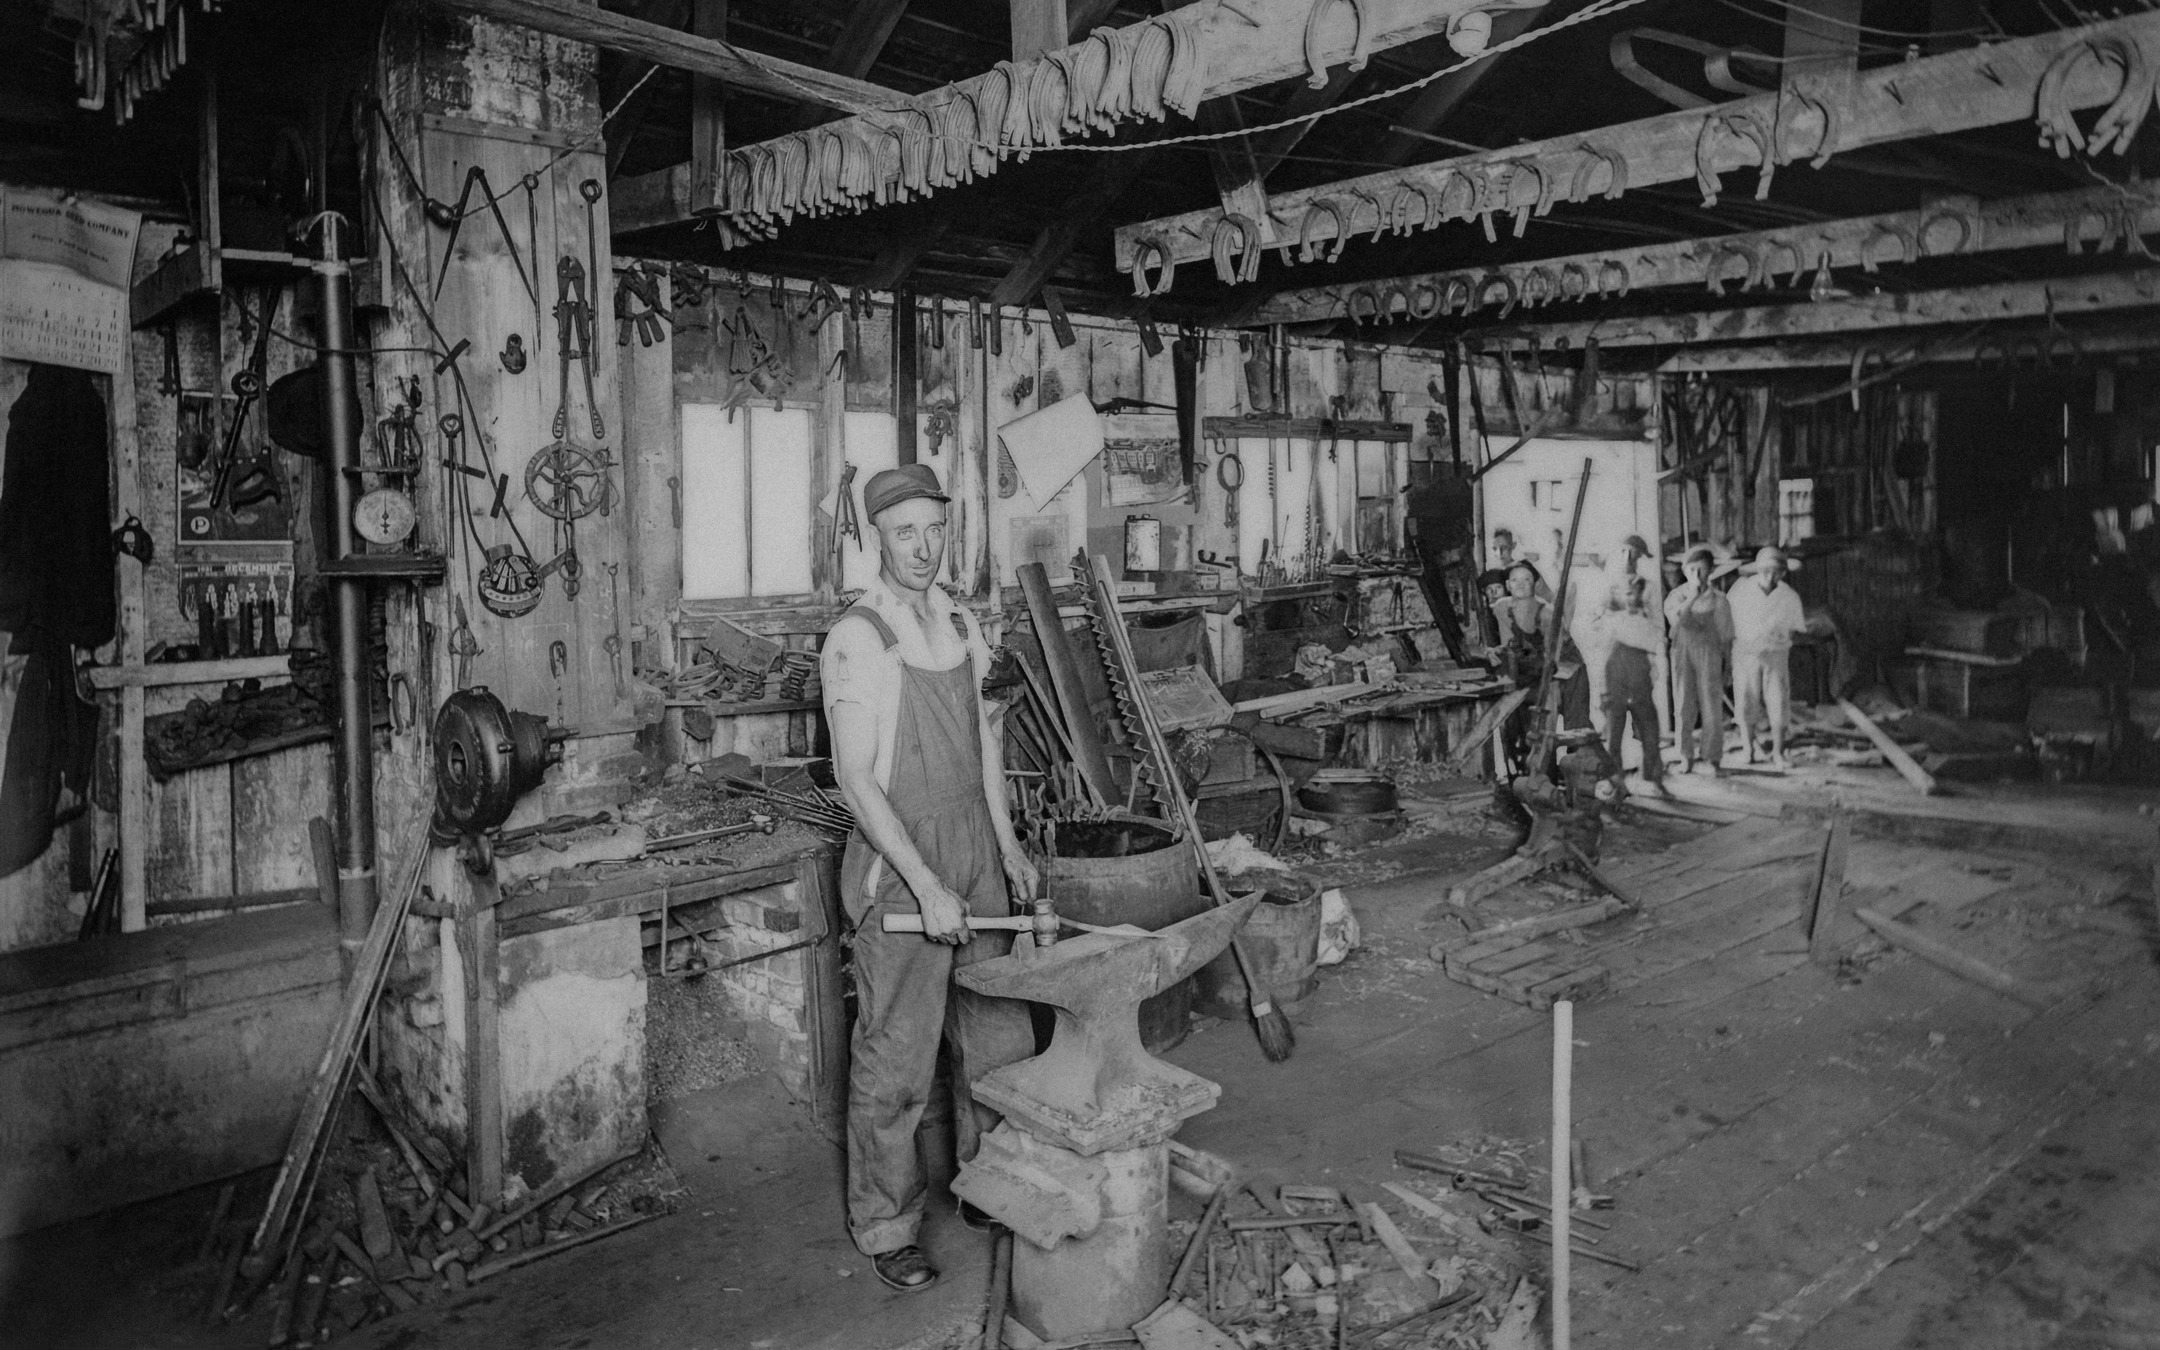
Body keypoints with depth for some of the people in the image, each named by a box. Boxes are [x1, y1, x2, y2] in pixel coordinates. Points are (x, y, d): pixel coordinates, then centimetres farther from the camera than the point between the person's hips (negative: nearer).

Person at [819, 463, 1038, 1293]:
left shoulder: (960, 622, 8)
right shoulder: (857, 639, -14)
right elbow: (857, 779, -18)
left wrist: (1008, 847, 14)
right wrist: (926, 885, -22)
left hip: (973, 849, 7)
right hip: (898, 860, -7)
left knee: (999, 1038, 15)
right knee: (896, 1059, 3)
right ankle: (885, 1226, 20)